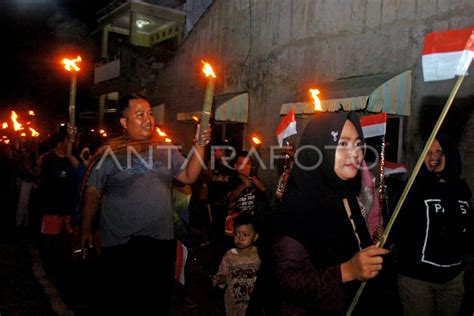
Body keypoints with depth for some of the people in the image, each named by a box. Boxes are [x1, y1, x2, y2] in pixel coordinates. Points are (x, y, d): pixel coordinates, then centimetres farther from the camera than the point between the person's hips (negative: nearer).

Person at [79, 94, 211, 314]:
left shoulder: (166, 148, 4)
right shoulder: (109, 153, -6)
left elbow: (189, 177, 1)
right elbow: (92, 193, -3)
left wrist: (199, 146, -9)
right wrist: (85, 230, -3)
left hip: (162, 240, 3)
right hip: (120, 245, -3)